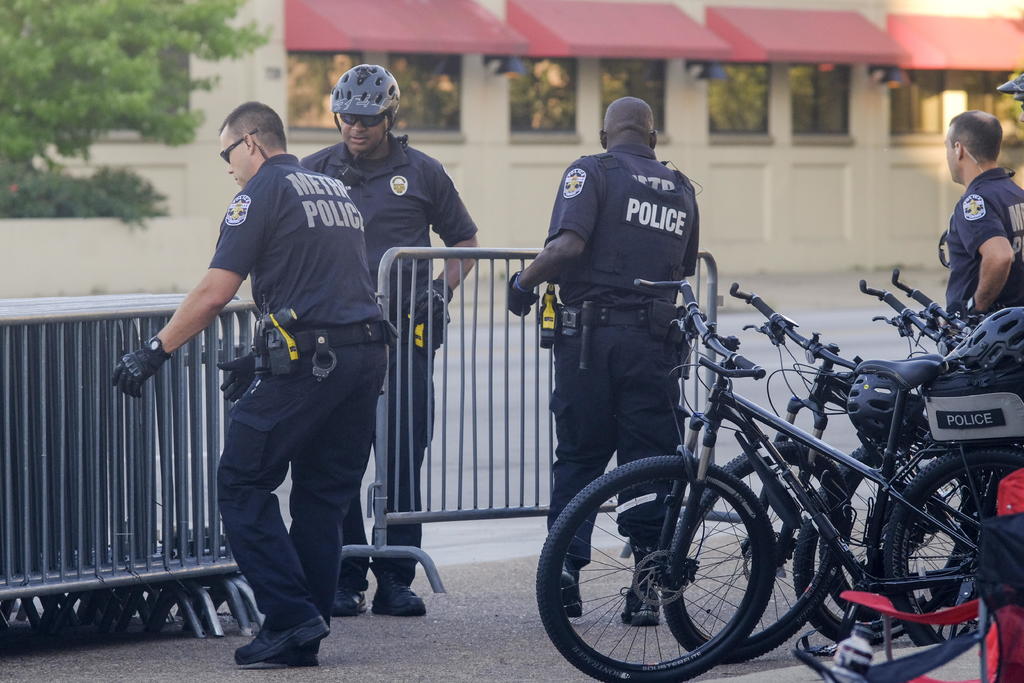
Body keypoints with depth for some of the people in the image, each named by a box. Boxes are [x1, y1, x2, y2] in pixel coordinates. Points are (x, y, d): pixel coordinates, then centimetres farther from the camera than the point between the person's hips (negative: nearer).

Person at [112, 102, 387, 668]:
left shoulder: (264, 191, -2)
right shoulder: (334, 191, 23)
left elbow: (214, 293, -8)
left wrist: (155, 352, -1)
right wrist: (261, 360, 28)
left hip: (307, 364, -8)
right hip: (367, 356, 8)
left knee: (243, 486, 0)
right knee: (321, 497, 11)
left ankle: (291, 616, -9)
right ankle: (302, 640, 11)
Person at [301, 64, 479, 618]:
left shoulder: (422, 173, 8)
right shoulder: (316, 171, 10)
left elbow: (464, 241, 17)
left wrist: (442, 289, 1)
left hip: (405, 331, 0)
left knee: (405, 453, -1)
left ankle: (396, 578, 6)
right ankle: (345, 577, 6)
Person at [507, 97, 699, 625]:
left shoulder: (593, 171, 0)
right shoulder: (681, 190, 15)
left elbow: (567, 244, -15)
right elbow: (685, 271, 17)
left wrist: (525, 282, -1)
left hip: (592, 335, -2)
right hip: (656, 340, 2)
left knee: (578, 457, 8)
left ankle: (565, 571, 0)